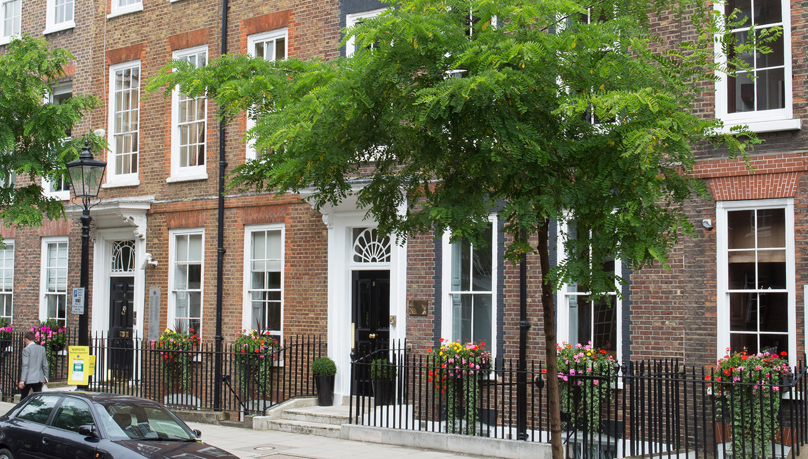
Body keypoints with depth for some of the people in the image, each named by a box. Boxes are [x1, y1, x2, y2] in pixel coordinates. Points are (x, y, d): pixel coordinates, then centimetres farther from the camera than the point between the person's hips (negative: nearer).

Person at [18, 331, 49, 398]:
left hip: (28, 379, -4)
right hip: (39, 379, 4)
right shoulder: (42, 349, 6)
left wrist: (22, 380, -16)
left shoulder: (26, 350, -9)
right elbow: (45, 364, 9)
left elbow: (25, 366, -15)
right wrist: (46, 378, 16)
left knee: (23, 398, 11)